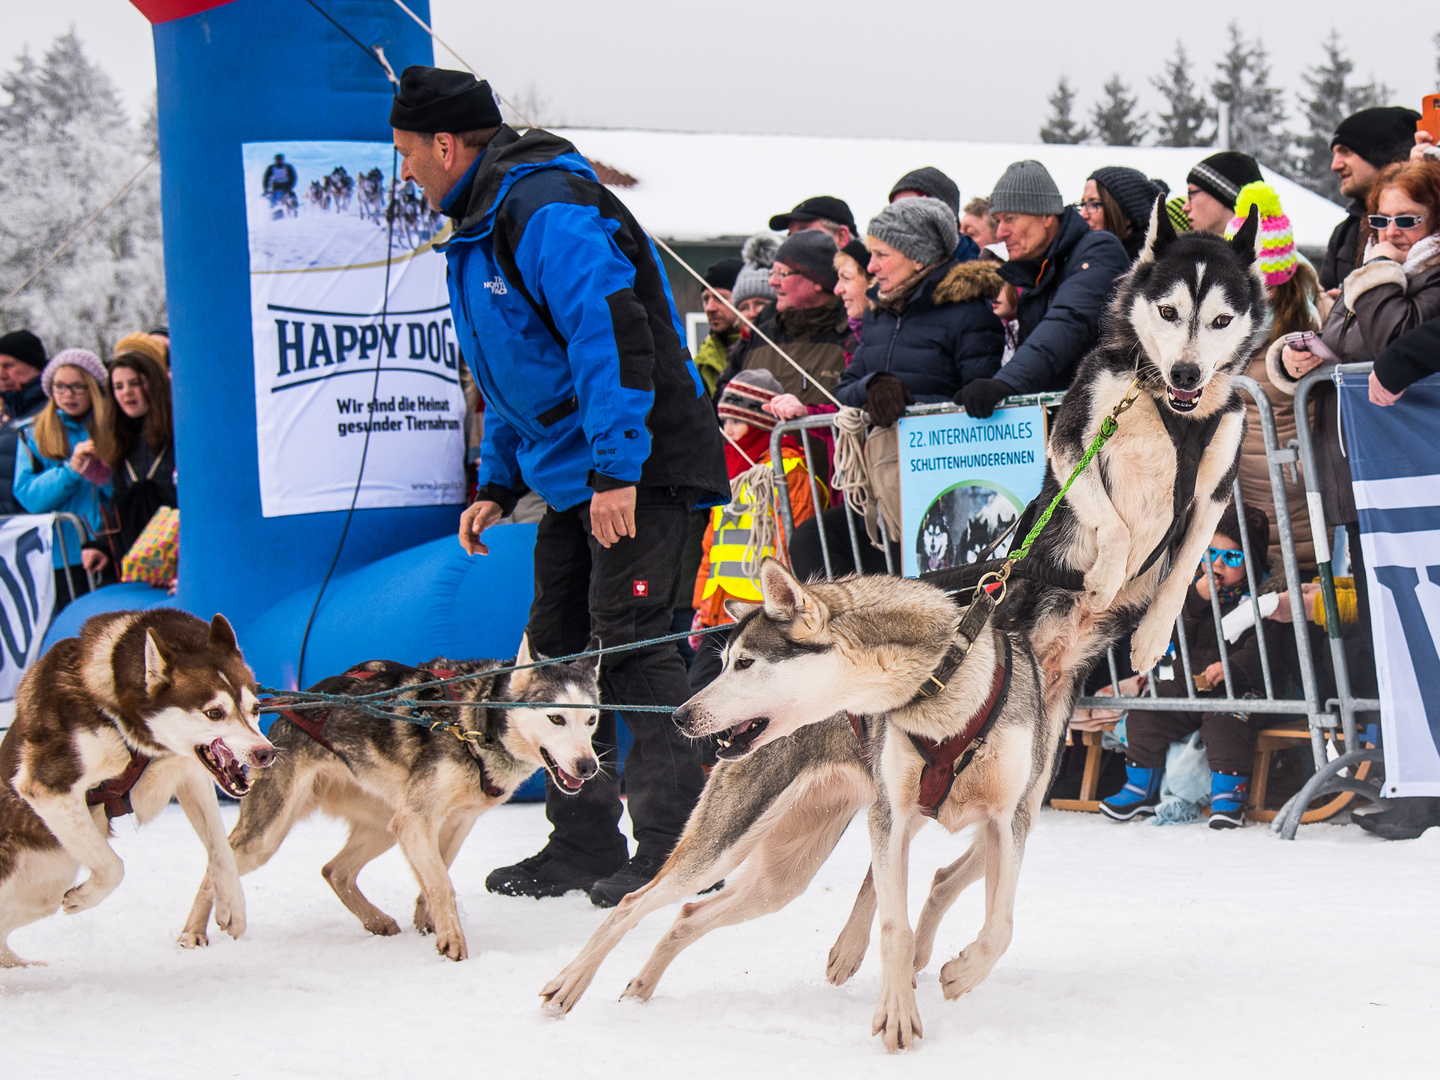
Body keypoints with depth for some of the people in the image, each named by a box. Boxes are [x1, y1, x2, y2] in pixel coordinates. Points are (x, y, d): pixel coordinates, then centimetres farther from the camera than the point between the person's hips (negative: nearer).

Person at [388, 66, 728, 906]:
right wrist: (498, 483, 20)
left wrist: (617, 468, -29)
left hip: (641, 469, -10)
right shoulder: (484, 224, 17)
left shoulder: (546, 206, -16)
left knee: (629, 644, -13)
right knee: (559, 649, 10)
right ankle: (584, 844, 16)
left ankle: (676, 843, -11)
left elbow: (611, 331, -26)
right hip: (573, 480, 10)